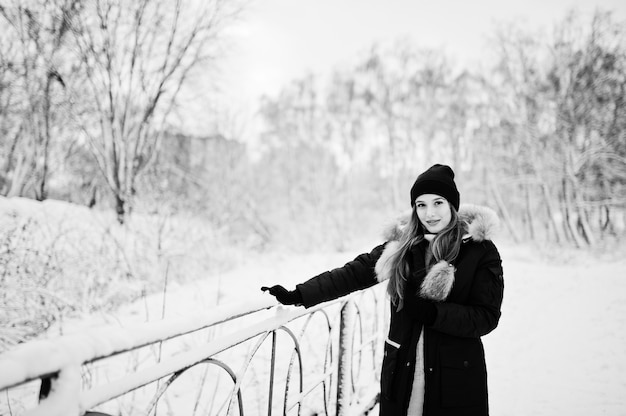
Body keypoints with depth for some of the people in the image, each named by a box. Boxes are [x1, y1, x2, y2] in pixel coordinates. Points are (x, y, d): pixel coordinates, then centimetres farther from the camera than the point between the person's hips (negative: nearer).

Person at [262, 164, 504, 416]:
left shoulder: (481, 250, -7)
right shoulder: (402, 244, 1)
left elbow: (487, 316, -9)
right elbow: (354, 273, -3)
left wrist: (432, 312, -22)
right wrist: (298, 295, -12)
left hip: (456, 379, -2)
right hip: (401, 372, 2)